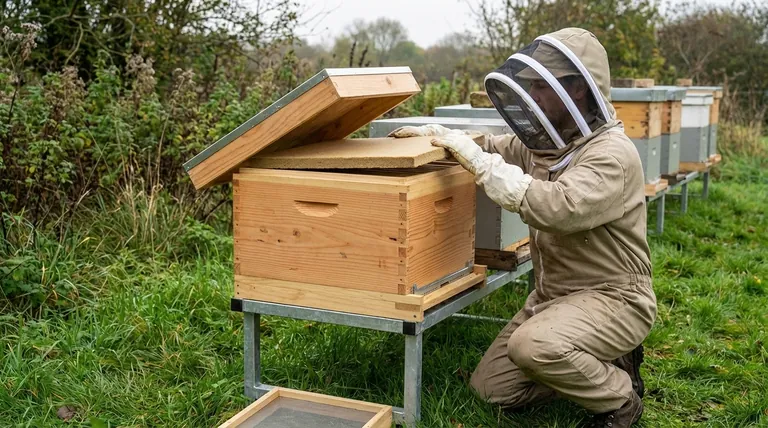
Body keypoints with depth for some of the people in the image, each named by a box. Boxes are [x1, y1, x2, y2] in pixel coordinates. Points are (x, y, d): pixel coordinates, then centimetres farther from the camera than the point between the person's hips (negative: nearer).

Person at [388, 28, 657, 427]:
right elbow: (493, 147, 20)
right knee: (491, 386, 3)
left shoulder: (611, 153, -22)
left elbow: (558, 208, -39)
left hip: (612, 296, -8)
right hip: (552, 292, 8)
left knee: (533, 345, -34)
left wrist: (479, 160, -33)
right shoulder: (542, 142, 3)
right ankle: (593, 367, 17)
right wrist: (433, 132, 2)